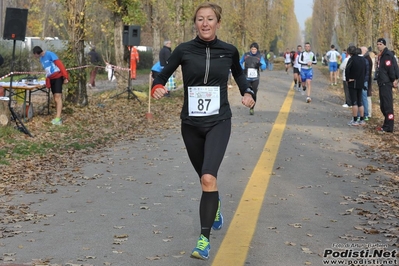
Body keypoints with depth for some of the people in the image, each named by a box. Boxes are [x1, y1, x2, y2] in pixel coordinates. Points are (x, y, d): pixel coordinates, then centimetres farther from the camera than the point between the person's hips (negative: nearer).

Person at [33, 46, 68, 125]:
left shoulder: (50, 54, -12)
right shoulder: (41, 59, 14)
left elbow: (60, 64, -16)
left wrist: (65, 77, -20)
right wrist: (47, 81, 12)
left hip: (58, 77, -8)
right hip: (51, 79, 8)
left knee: (58, 97, -15)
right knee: (55, 98, 6)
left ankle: (58, 118, -22)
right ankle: (58, 118, 7)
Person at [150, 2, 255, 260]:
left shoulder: (229, 51, -1)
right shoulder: (184, 50, -4)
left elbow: (239, 73, 20)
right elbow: (163, 75, 4)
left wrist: (248, 92, 3)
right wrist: (157, 88, -18)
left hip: (219, 122, -2)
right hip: (191, 124, 2)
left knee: (208, 178, -21)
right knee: (205, 178, 18)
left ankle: (204, 239, -11)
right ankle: (215, 206, 53)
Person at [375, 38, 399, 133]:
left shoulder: (387, 55, -13)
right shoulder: (381, 55, 17)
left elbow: (391, 68, -18)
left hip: (386, 84, -10)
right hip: (382, 83, 10)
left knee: (387, 105, -9)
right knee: (383, 106, 13)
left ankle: (388, 127, -8)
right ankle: (387, 125, 20)